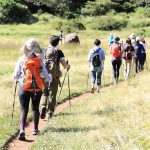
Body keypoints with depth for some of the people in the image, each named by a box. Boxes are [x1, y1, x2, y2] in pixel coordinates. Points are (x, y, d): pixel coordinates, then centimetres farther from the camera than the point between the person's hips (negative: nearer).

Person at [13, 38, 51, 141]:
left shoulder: (21, 60, -7)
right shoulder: (40, 61, -7)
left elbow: (15, 76, -1)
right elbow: (46, 76, -3)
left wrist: (17, 79, 22)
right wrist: (49, 78, 19)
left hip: (24, 88, -1)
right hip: (37, 88, 1)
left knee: (24, 109, 1)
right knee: (35, 108, 18)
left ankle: (22, 130, -17)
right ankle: (35, 129, 25)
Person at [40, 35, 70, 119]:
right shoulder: (58, 52, -2)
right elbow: (65, 65, -8)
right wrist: (68, 66, 14)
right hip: (54, 76, -2)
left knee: (45, 93, 16)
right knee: (52, 95, 7)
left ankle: (43, 106, -8)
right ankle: (50, 113, 5)